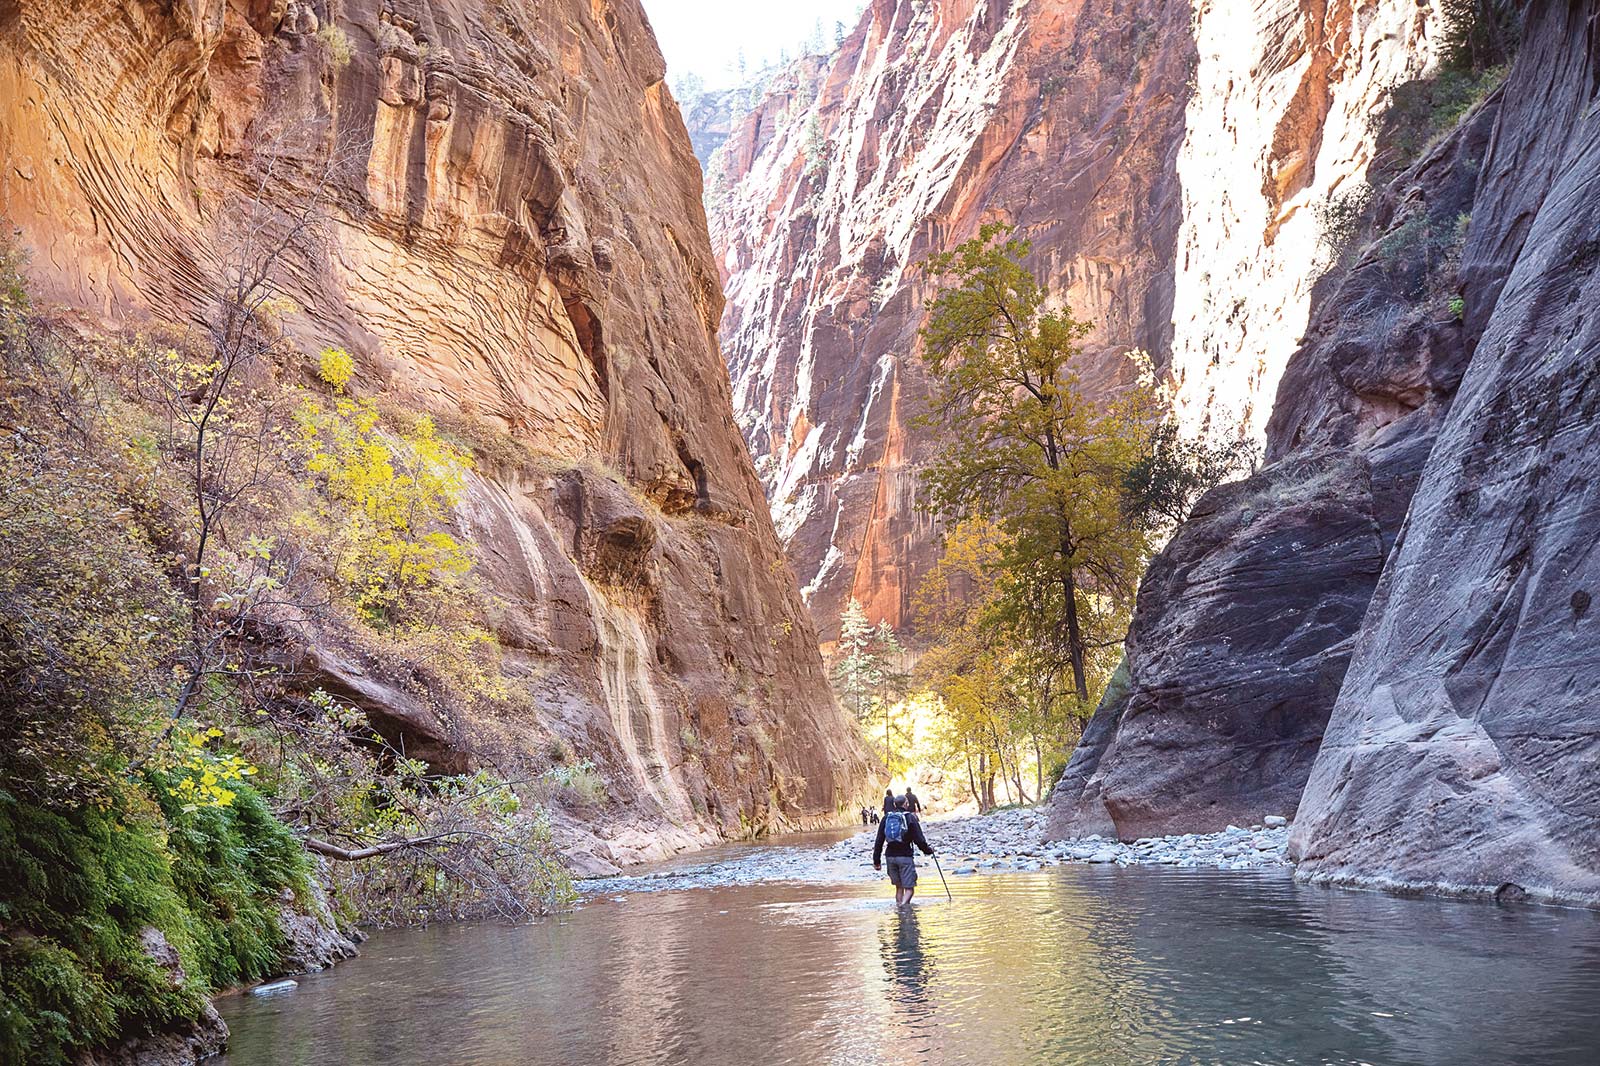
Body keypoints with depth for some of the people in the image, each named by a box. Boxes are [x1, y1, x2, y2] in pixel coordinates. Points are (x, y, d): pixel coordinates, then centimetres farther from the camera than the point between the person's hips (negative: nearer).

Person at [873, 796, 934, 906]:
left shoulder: (886, 817, 9)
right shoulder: (910, 817, -3)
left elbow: (879, 840, 8)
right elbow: (919, 839, -5)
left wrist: (876, 860, 12)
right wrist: (928, 850, 12)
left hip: (890, 856, 5)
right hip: (905, 856, -5)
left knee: (899, 886, 18)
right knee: (909, 888, -4)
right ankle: (903, 905, -27)